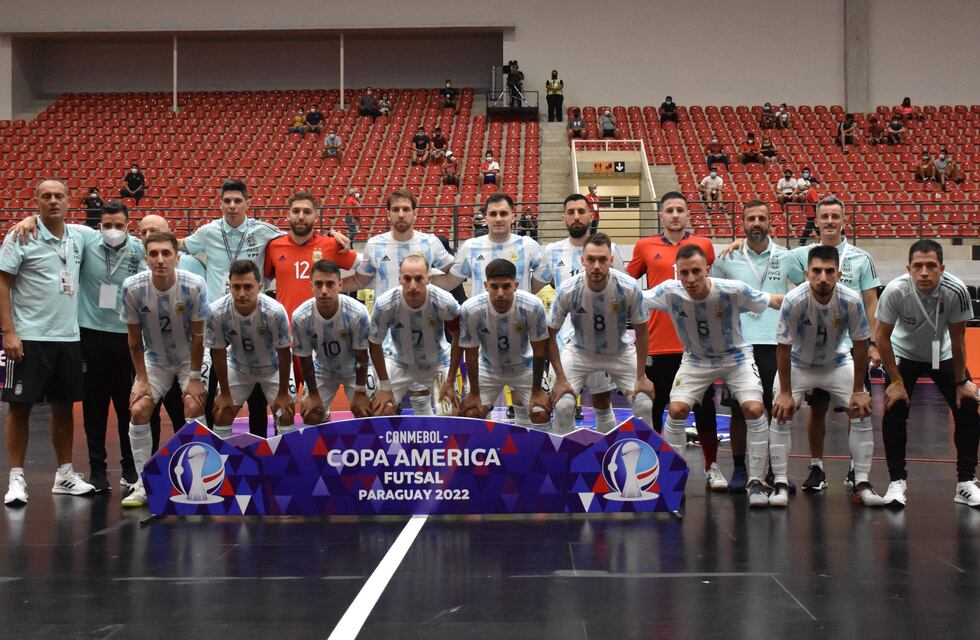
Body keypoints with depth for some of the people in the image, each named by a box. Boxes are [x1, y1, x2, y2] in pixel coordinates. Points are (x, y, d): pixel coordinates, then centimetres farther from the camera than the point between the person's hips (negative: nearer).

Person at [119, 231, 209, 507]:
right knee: (138, 410, -11)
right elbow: (135, 338, -9)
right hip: (154, 359, 2)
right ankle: (143, 485, 1)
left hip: (189, 358, -2)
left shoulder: (195, 285, -26)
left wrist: (194, 378, -15)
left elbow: (198, 335, -16)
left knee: (194, 407, -20)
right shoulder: (132, 287, -21)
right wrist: (141, 379, -9)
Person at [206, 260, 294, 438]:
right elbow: (218, 353, -15)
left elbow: (284, 353, -20)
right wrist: (224, 393, -6)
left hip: (273, 367, -1)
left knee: (286, 416, -7)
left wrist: (283, 393, -11)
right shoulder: (216, 312, -32)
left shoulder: (275, 311, -37)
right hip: (237, 366, 2)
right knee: (221, 415, 0)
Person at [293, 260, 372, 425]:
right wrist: (313, 394, -5)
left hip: (354, 369, -1)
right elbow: (305, 360, -13)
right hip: (322, 369, 1)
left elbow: (361, 357, -19)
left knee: (365, 413, -10)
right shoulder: (301, 317, -29)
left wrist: (360, 393, -12)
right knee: (310, 415, -1)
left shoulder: (358, 313, -33)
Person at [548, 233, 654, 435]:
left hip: (620, 352, 1)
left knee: (644, 404, -10)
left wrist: (641, 377, -11)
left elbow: (641, 332, -11)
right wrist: (560, 379, -15)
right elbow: (550, 335, -13)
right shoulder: (567, 290, -26)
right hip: (580, 351, 0)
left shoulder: (629, 288, -26)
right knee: (563, 405, -16)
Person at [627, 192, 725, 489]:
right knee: (655, 406, 8)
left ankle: (712, 467, 15)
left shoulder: (704, 245, 6)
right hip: (657, 343, 0)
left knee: (704, 407, 5)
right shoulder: (645, 247, 3)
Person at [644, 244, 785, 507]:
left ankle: (756, 482, -3)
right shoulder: (670, 292, -25)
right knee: (676, 410, -14)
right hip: (695, 359, 1)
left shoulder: (733, 290, -30)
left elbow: (774, 301, -17)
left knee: (754, 409, -19)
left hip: (735, 357, -1)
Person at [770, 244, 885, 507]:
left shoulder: (851, 300, -27)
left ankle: (862, 484, 0)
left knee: (862, 412, -9)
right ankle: (780, 484, -6)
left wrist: (858, 391, -13)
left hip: (837, 363, 2)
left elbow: (860, 345, -15)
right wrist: (785, 393, -20)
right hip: (798, 363, -1)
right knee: (781, 414, -16)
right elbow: (783, 348, -22)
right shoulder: (794, 300, -32)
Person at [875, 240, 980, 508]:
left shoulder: (956, 290, -30)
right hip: (904, 355, -1)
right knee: (893, 412, -15)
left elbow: (957, 339, -16)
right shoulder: (895, 291, -32)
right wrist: (896, 381, -16)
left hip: (943, 355, 1)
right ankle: (897, 482, -2)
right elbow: (882, 336, -18)